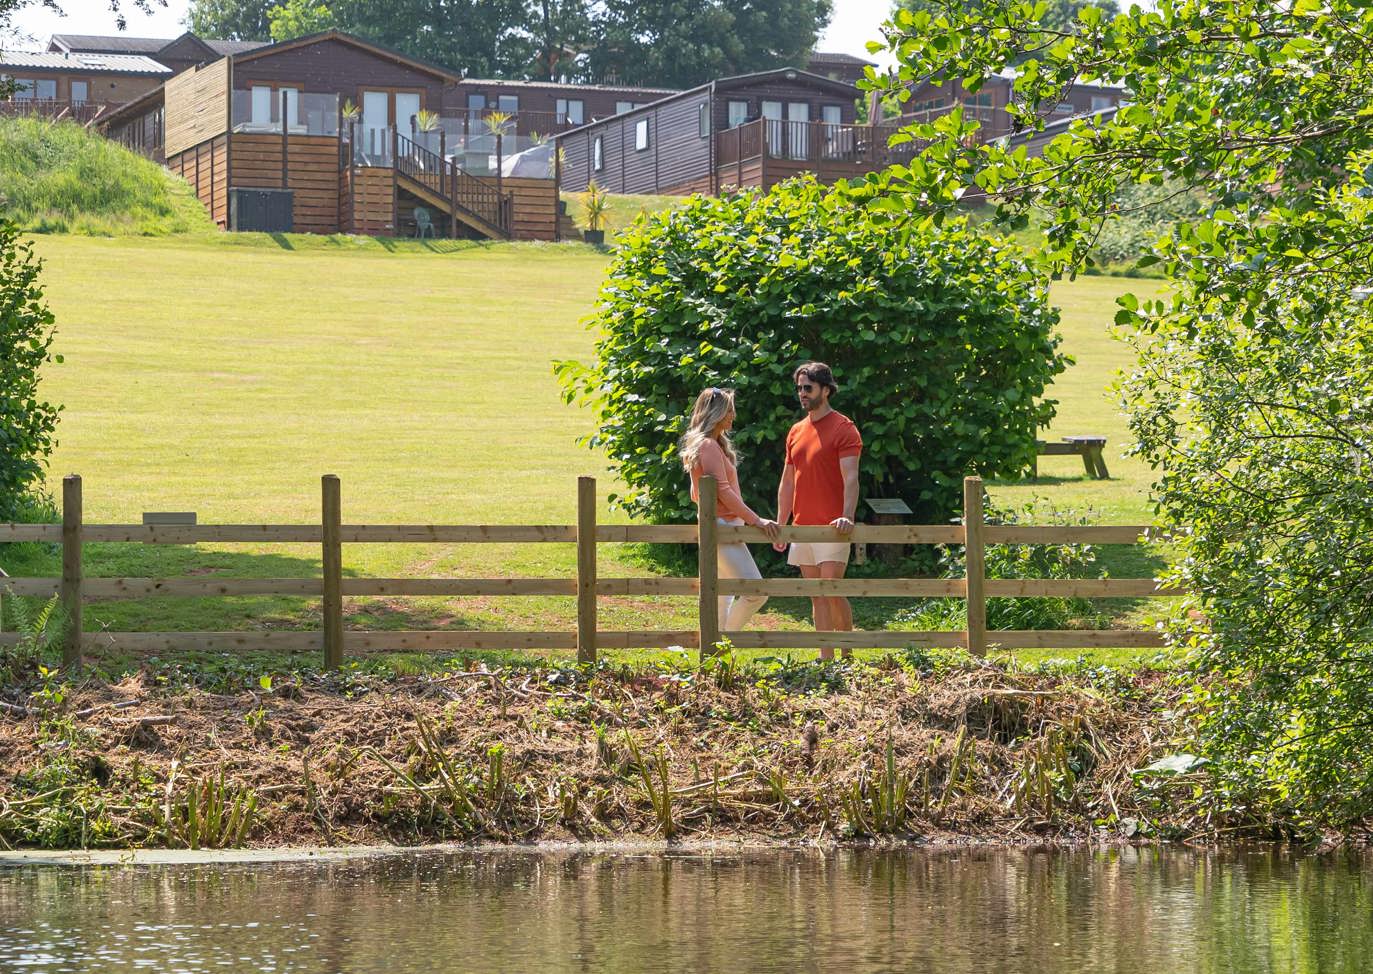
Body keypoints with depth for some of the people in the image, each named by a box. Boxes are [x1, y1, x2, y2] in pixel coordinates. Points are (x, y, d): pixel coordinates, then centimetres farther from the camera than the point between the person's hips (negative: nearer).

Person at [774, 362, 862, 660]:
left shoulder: (843, 429, -7)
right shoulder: (796, 432, 15)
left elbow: (850, 479, -17)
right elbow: (787, 483, 20)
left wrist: (847, 517, -31)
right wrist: (780, 524, 14)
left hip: (831, 527, -7)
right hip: (802, 526, 7)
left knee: (832, 591, -10)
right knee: (817, 596, 7)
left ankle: (847, 656, 2)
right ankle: (826, 659, 9)